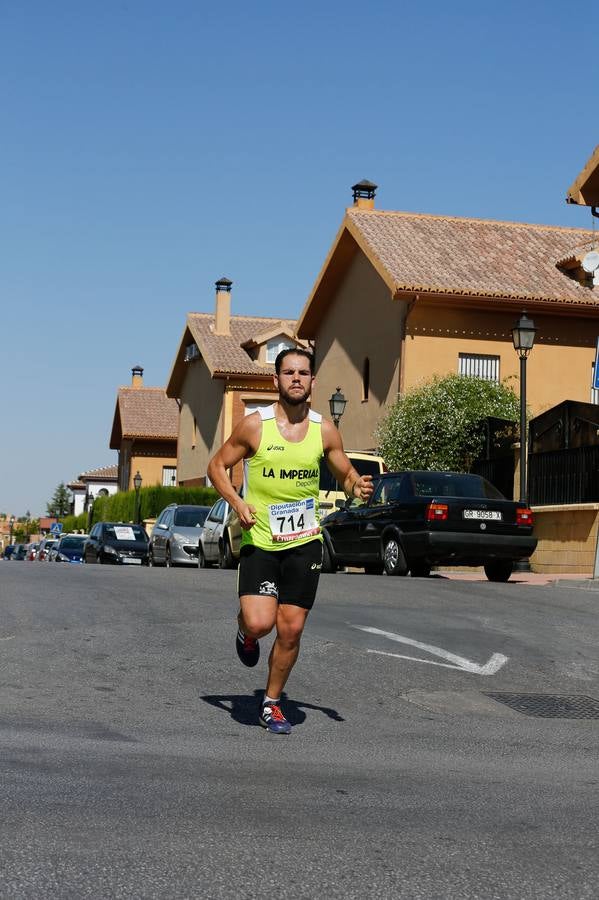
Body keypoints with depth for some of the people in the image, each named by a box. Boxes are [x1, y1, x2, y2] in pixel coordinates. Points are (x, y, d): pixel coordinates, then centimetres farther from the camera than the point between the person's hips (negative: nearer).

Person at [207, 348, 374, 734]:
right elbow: (217, 466, 4)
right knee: (259, 623, -17)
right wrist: (238, 502, -13)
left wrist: (358, 487, -10)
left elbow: (346, 474, 14)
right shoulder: (255, 424, -5)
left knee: (291, 630, 3)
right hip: (259, 540, -2)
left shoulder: (325, 430, 2)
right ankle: (245, 633, 22)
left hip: (304, 542, 2)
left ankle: (272, 703, 24)